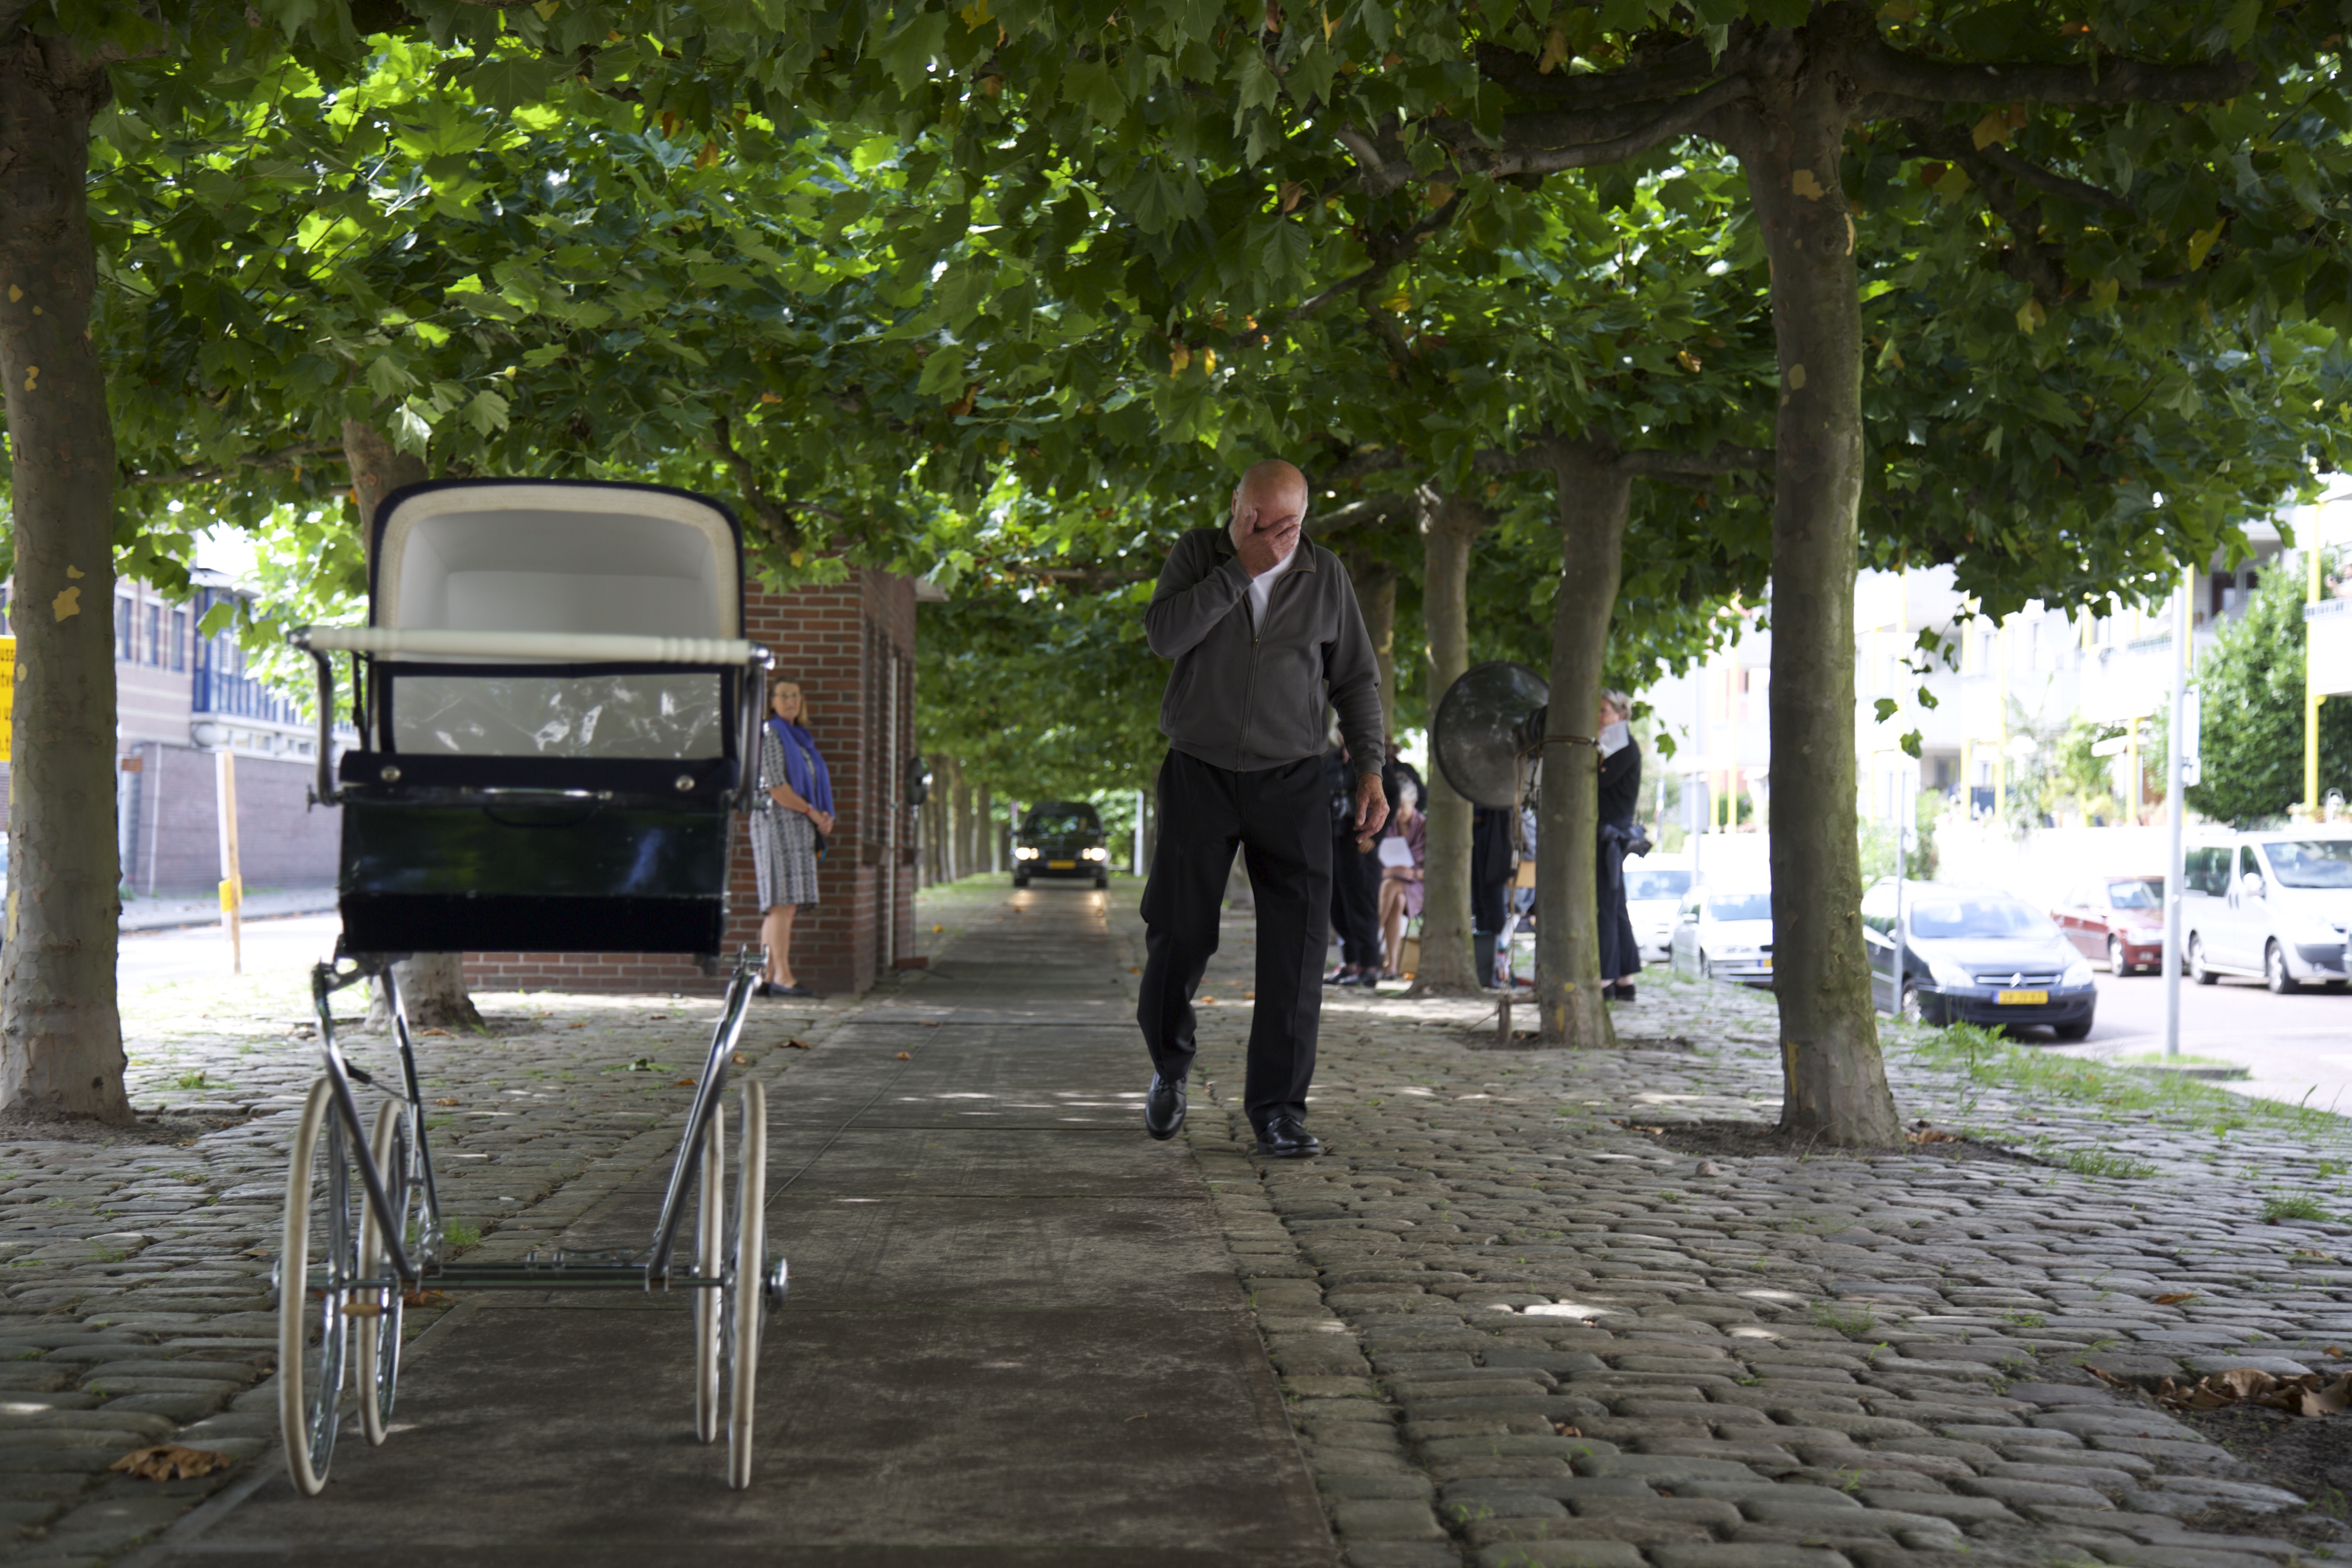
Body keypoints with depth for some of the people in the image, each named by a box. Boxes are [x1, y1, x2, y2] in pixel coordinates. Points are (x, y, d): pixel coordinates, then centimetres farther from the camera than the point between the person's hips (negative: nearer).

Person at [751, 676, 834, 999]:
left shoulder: (800, 737, 20)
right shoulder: (770, 734, -6)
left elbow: (811, 784, 21)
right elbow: (776, 788, -13)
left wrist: (823, 816, 3)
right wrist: (813, 813, -10)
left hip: (800, 827, 9)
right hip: (778, 822, -9)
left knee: (781, 906, 5)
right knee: (782, 902, -12)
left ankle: (767, 977, 5)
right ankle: (782, 976, -13)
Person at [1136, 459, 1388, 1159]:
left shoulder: (1325, 576, 2)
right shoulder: (1198, 554, -2)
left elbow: (1356, 679, 8)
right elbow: (1163, 634, -18)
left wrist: (1370, 769, -3)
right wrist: (1240, 569, -21)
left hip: (1289, 780, 1)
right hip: (1200, 775, 0)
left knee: (1296, 941, -10)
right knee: (1179, 932, 0)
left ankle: (1277, 1106, -4)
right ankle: (1170, 1065, 27)